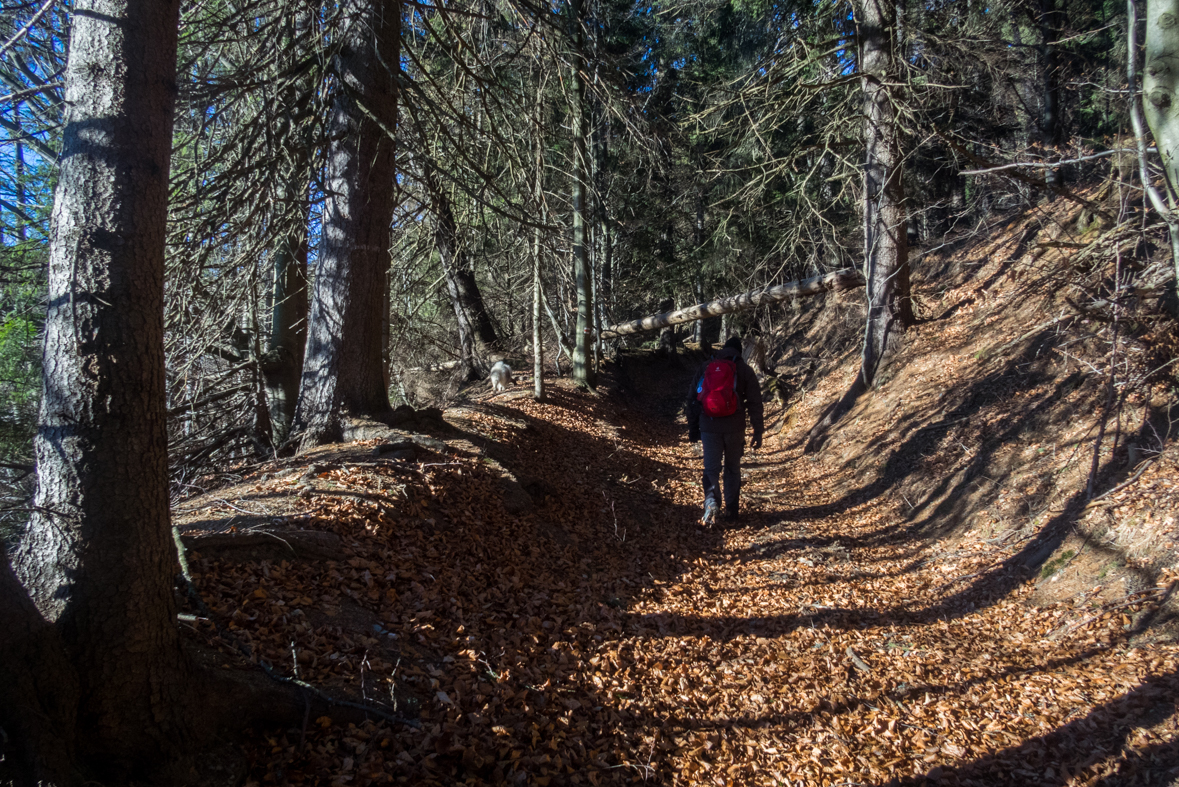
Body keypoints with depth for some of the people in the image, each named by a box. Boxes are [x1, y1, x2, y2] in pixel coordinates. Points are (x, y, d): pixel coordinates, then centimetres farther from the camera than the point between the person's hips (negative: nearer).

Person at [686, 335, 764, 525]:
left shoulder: (705, 368, 8)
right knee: (732, 468, 14)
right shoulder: (745, 370, 1)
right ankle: (732, 510, 17)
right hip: (734, 428, -1)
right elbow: (755, 403, -2)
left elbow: (692, 399, 10)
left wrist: (692, 429, 17)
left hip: (709, 427, 1)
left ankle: (711, 501, -18)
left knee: (711, 468, 6)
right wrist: (758, 432, 2)